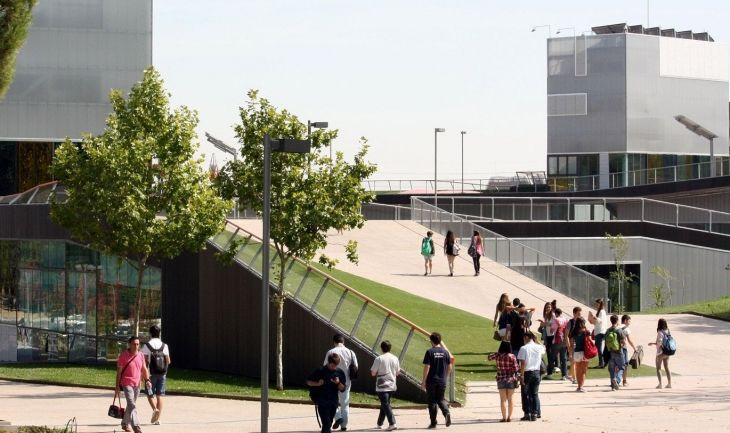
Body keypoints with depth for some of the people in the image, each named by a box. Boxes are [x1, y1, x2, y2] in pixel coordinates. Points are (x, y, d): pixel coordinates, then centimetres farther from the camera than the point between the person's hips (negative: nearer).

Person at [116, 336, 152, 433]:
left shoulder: (140, 355, 7)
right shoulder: (123, 355, -8)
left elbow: (144, 369, 14)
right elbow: (119, 371, -6)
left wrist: (147, 380, 0)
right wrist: (117, 385, -8)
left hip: (137, 385, 6)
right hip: (126, 384, -6)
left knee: (130, 405, 16)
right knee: (132, 405, -16)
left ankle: (125, 423, 33)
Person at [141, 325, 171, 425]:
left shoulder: (147, 346, -8)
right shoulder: (164, 346, 1)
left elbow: (145, 361, -11)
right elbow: (168, 361, 2)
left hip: (151, 374, -3)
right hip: (162, 374, 3)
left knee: (150, 394, 9)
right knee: (159, 395, 7)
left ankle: (154, 409, -20)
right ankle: (157, 419, 6)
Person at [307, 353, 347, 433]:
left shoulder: (340, 372, 3)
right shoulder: (320, 371, -6)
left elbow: (342, 389, 6)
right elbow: (308, 382, 2)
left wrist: (338, 383, -15)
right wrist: (317, 384, -17)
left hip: (333, 402, 4)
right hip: (322, 402, -4)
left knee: (328, 425, 12)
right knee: (327, 424, -13)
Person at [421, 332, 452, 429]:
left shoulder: (430, 352, -10)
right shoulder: (445, 352, 2)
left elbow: (427, 367, -13)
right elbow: (449, 367, 6)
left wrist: (423, 381, -7)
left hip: (431, 381, -3)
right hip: (442, 381, 3)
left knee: (432, 401, 6)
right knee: (441, 399, 16)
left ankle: (433, 423, 8)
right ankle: (447, 412, -13)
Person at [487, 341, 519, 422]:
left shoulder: (497, 355, -7)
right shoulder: (512, 356, -10)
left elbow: (489, 357, 12)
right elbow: (516, 369, -12)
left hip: (501, 379, 0)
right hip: (511, 379, 0)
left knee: (503, 399, 4)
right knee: (510, 399, 11)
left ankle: (504, 417, 0)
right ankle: (509, 417, 10)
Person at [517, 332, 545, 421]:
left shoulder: (524, 348, -11)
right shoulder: (539, 347, 3)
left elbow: (523, 363, -15)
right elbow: (544, 350, 29)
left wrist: (521, 375, -13)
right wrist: (536, 341, 30)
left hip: (527, 373, -4)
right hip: (536, 372, 4)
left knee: (525, 394, 5)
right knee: (534, 394, 10)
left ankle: (527, 414, 3)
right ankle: (535, 414, 5)